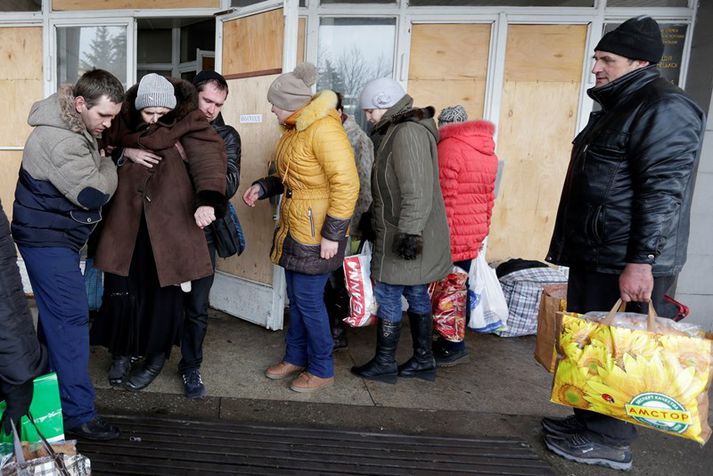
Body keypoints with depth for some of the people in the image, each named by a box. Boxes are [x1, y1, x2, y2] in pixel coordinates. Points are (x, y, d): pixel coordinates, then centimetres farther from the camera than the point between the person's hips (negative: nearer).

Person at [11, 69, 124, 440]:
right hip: (47, 239, -10)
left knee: (56, 313, 18)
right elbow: (94, 193, -25)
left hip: (56, 236, 10)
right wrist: (108, 165, -7)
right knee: (70, 317, -11)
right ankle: (78, 414, -5)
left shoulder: (78, 126, 7)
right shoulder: (57, 139, -25)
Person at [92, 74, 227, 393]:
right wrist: (123, 153, -10)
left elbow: (208, 160, -22)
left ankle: (157, 357, 29)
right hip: (127, 225, 4)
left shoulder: (188, 124, -7)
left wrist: (207, 199, -41)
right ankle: (121, 353, 33)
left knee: (165, 291, 6)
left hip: (170, 227, -3)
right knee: (122, 290, 9)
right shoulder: (124, 122, 7)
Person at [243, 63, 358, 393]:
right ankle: (296, 357, 35)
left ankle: (322, 370, 20)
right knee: (295, 297, 17)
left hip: (315, 233, -9)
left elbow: (346, 184, -23)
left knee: (308, 300, 1)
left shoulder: (323, 130, -20)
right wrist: (263, 187, 7)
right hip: (293, 229, 9)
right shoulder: (295, 128, 10)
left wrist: (332, 235, -22)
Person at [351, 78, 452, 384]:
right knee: (415, 293, 15)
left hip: (404, 235, -10)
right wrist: (375, 221, 26)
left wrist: (410, 232, -27)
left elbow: (417, 190, -25)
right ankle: (423, 360, 26)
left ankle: (384, 364, 14)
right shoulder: (398, 131, 16)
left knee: (388, 295, 0)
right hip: (406, 231, 10)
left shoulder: (408, 133, -17)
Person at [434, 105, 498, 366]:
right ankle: (451, 341, 25)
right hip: (475, 234, 8)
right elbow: (489, 197, 16)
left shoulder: (449, 148, -12)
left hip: (453, 235, -8)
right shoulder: (488, 151, 13)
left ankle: (454, 347, 7)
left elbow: (445, 198, -16)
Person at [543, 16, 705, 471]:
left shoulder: (664, 107, -13)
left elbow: (664, 191, -21)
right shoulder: (618, 105, 18)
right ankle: (589, 418, 32)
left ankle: (610, 441, 16)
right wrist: (572, 243, 23)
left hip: (626, 264, -10)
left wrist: (641, 261, -25)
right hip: (594, 255, 10)